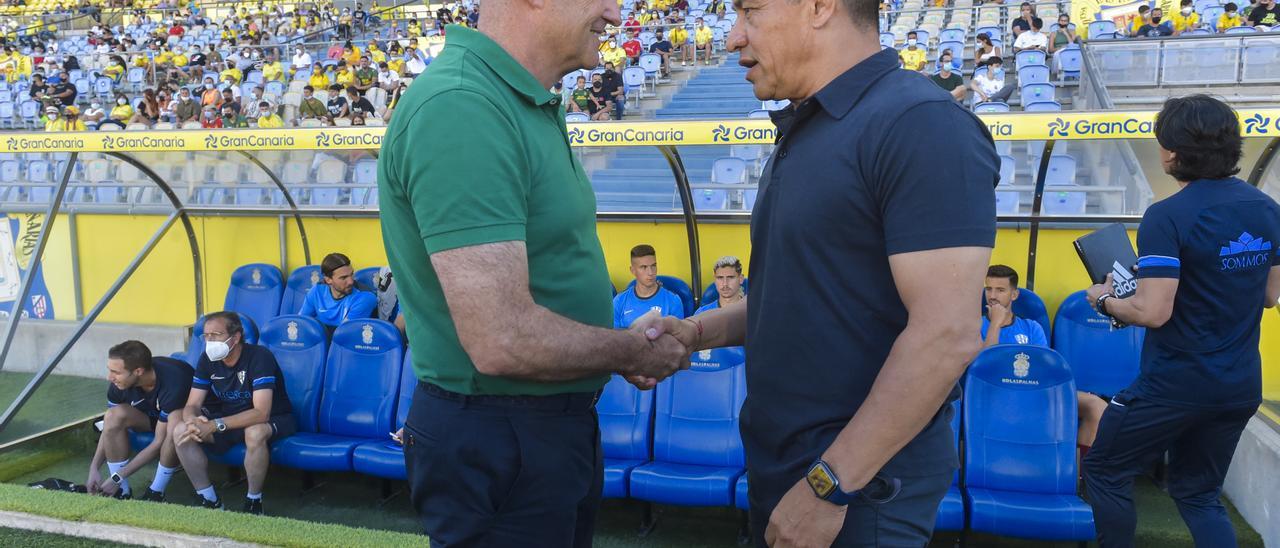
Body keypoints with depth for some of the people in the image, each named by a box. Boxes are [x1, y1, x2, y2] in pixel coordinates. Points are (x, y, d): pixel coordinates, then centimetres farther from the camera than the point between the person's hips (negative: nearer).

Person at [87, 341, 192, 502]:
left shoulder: (172, 382, -37)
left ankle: (156, 493, -21)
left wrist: (117, 477, -27)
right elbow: (110, 426, -6)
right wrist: (94, 469, -15)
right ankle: (122, 492, -16)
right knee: (114, 415, -23)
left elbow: (160, 442, -31)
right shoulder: (119, 384, -21)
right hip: (152, 415, 6)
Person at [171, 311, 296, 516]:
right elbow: (192, 405, -5)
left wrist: (214, 425, -39)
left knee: (255, 433, -40)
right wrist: (193, 421, -31)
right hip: (230, 418, 7)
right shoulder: (208, 359, -5)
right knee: (180, 431, -14)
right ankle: (209, 501, -3)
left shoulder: (259, 357, -26)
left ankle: (254, 501, -17)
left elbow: (261, 413, -34)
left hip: (273, 419, -6)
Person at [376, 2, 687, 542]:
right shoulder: (460, 109, -25)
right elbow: (503, 341, -30)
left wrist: (626, 345, 3)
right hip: (496, 441, -9)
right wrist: (633, 352, -13)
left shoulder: (528, 106, 7)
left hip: (559, 424, 9)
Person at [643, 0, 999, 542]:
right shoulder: (803, 133, 11)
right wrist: (697, 331, 2)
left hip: (859, 485, -8)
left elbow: (946, 334, -23)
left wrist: (828, 485, -20)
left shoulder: (920, 123, -18)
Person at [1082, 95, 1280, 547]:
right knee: (1199, 493, 21)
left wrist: (1105, 300, -5)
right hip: (1241, 386, 7)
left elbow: (1153, 313, -23)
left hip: (1176, 383, -7)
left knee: (1105, 471, 13)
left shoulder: (1167, 216, -19)